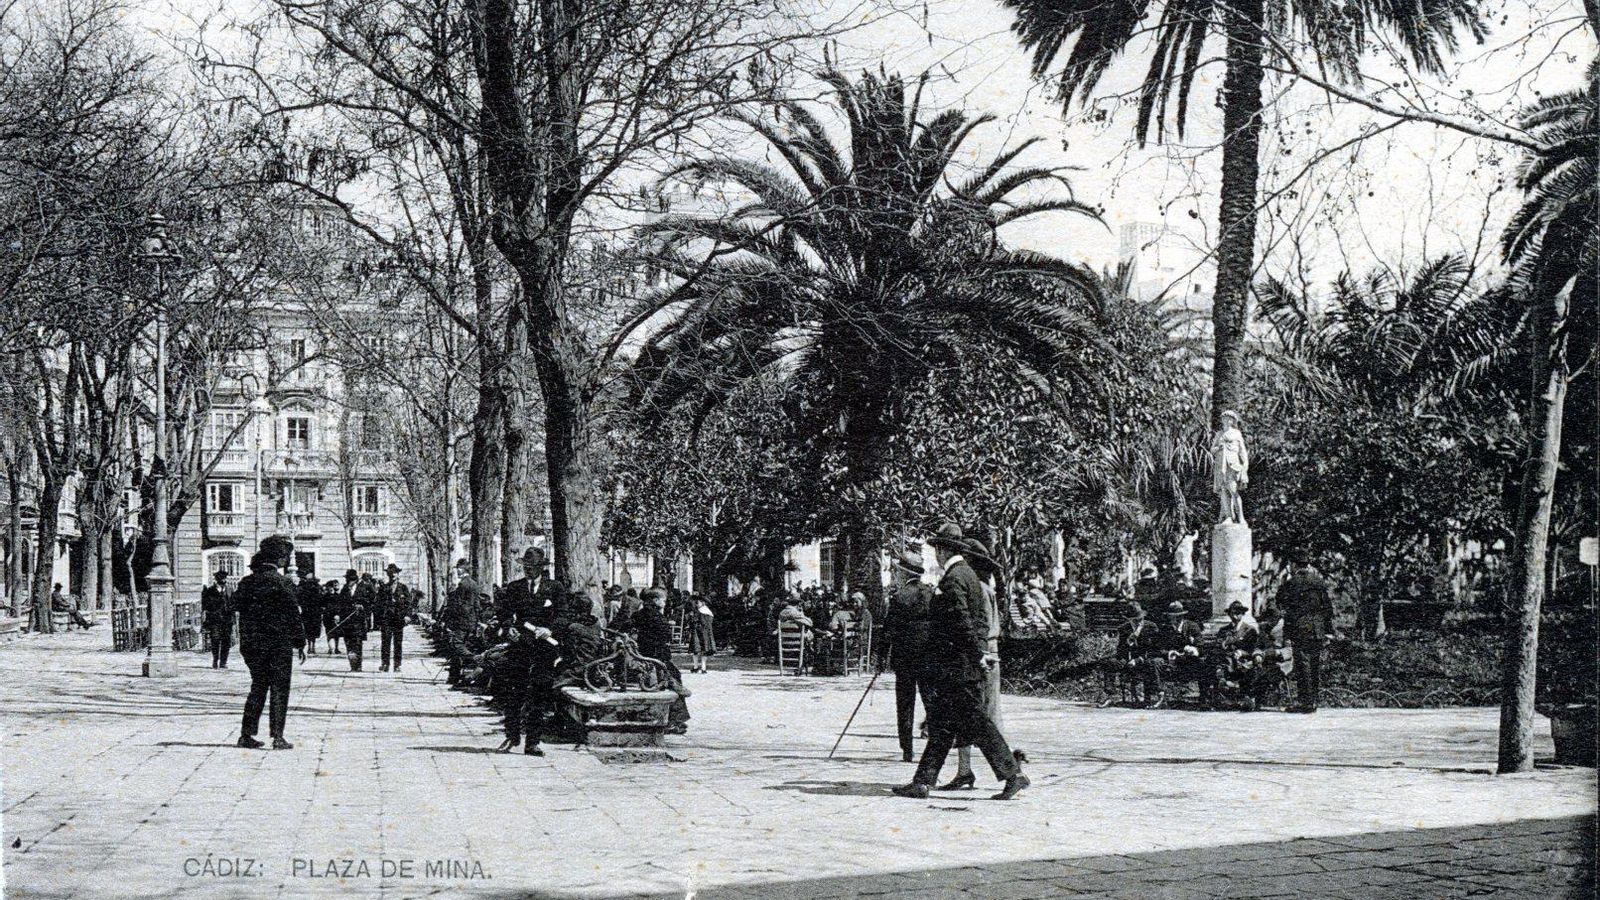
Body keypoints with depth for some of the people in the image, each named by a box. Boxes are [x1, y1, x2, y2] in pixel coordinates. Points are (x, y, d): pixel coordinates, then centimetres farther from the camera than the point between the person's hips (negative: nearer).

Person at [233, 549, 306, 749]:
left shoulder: (246, 583, 3)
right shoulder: (283, 583, -7)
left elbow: (236, 606, 10)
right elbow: (293, 614, -7)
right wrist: (300, 642, -2)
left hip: (252, 643, 4)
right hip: (279, 643, -4)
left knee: (258, 687, 15)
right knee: (279, 689, 0)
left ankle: (246, 734, 14)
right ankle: (277, 737, -6)